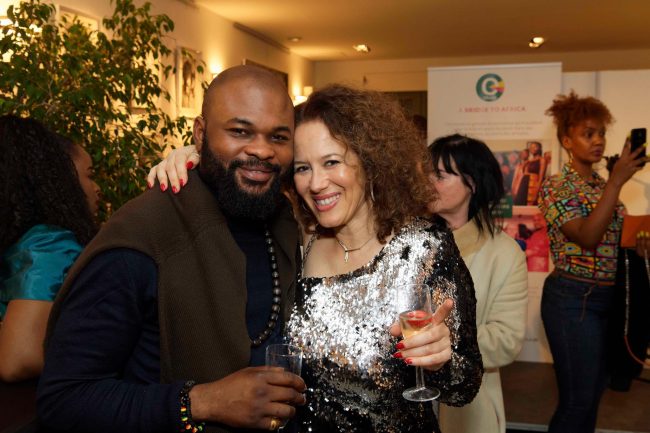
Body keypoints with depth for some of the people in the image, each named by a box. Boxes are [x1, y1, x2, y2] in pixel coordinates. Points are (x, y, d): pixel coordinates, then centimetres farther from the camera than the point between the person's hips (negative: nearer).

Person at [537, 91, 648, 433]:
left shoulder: (603, 183, 11)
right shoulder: (556, 187, -11)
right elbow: (586, 237, -26)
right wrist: (617, 181, -25)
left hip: (609, 297, 8)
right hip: (573, 298, -8)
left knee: (594, 392, 16)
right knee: (578, 399, -2)